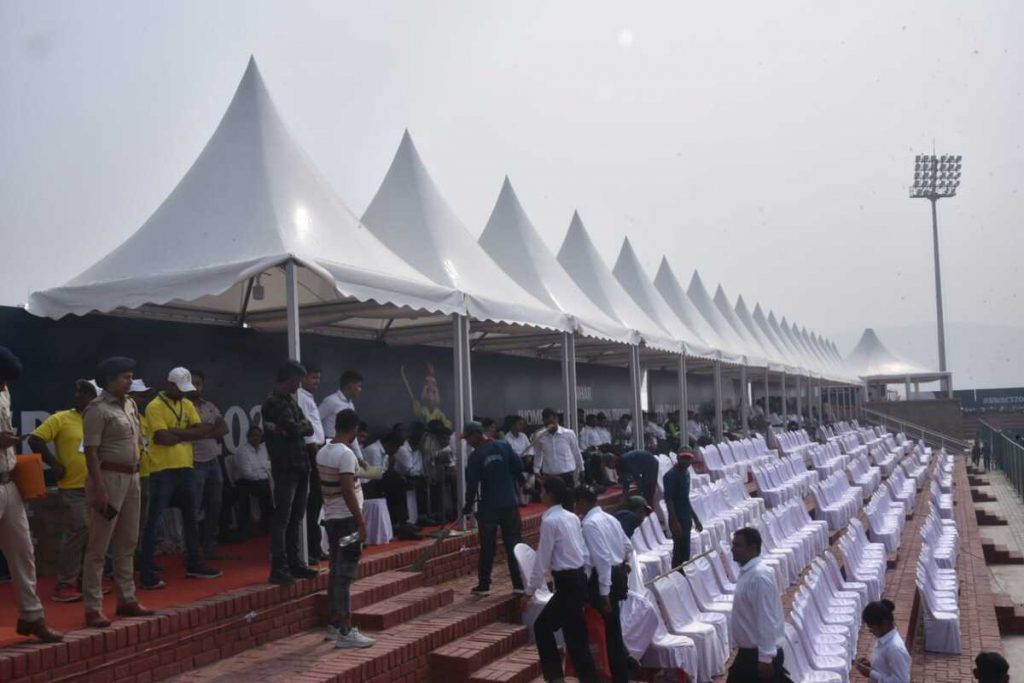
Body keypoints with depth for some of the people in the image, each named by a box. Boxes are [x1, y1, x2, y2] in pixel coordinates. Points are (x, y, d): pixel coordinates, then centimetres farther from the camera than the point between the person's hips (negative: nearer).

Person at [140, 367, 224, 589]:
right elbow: (163, 438, -21)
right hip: (162, 470, -7)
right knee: (154, 521, -3)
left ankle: (193, 564, 28)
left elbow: (199, 429, 1)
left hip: (185, 468, 8)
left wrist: (212, 429, -21)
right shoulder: (155, 407, -11)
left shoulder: (188, 405, 10)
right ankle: (147, 573, 2)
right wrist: (191, 433, -16)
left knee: (190, 517, 16)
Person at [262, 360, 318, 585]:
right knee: (282, 519, -6)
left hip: (300, 465, 9)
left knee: (296, 518, 12)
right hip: (285, 467, -9)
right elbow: (295, 430, -17)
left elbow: (308, 428, 9)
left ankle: (295, 563, 20)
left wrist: (296, 428, -9)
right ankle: (279, 568, -2)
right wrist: (300, 427, 3)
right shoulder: (273, 403, -10)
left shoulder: (292, 401, 17)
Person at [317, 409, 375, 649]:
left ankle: (333, 623, 23)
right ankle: (345, 632, -5)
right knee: (345, 575, -7)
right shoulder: (346, 453, -18)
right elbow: (348, 492, -22)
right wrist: (361, 522, -18)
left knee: (335, 572, 15)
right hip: (346, 519, -9)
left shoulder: (322, 452, 8)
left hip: (331, 517, 9)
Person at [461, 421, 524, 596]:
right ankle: (519, 584, 7)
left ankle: (483, 586, 14)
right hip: (510, 503, 2)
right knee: (514, 544, 6)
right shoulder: (504, 446, -1)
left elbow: (472, 484, -8)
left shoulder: (475, 456, -9)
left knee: (487, 547, 7)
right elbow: (519, 467, 0)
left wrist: (468, 506, 6)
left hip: (488, 506, -2)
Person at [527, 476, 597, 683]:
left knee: (574, 637, -1)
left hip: (567, 582, -9)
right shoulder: (572, 517, 10)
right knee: (542, 626, 17)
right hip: (579, 578, 9)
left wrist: (529, 590, -2)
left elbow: (542, 561, -12)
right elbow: (584, 552, 13)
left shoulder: (550, 521, -14)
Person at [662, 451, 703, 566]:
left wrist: (695, 518, 22)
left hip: (686, 519, 9)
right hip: (678, 519, -9)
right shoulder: (671, 475, -14)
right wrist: (674, 522, -23)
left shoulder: (686, 473, 12)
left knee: (684, 552, 12)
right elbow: (668, 500, -18)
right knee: (680, 552, -7)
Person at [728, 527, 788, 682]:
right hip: (748, 652, 10)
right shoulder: (747, 572, 7)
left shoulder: (759, 576, -23)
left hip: (761, 655, -10)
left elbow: (766, 620, -24)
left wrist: (765, 658, -23)